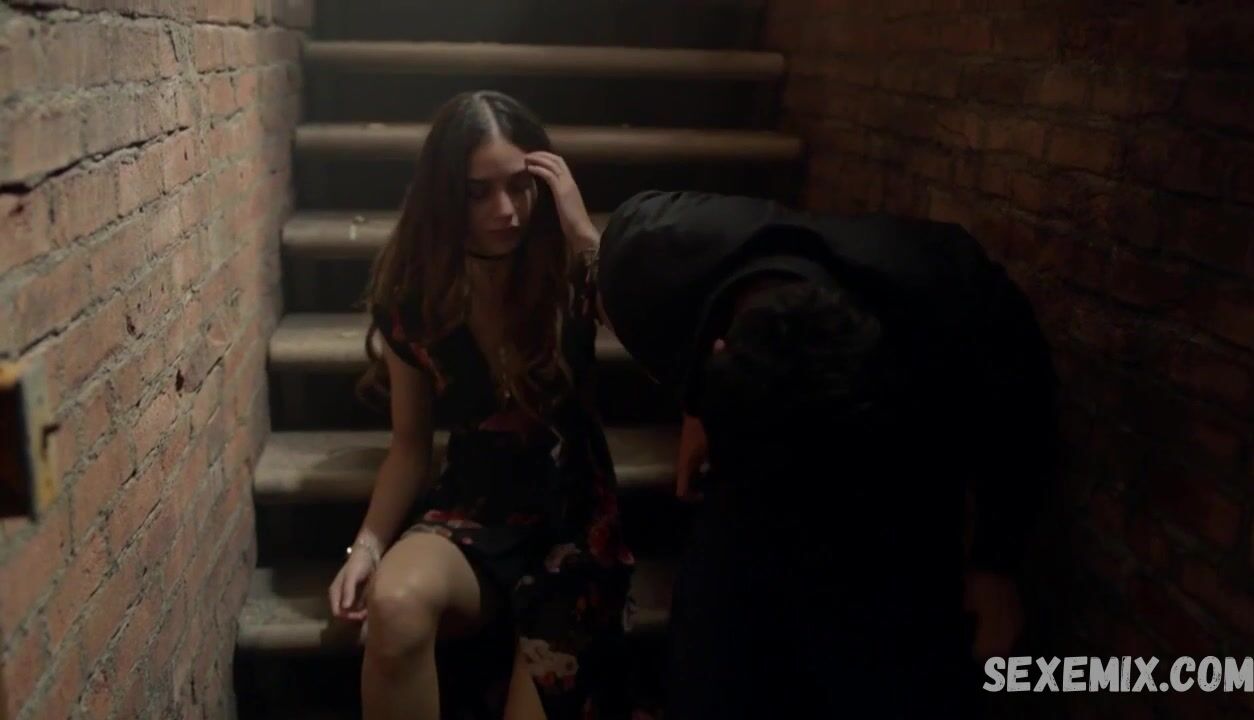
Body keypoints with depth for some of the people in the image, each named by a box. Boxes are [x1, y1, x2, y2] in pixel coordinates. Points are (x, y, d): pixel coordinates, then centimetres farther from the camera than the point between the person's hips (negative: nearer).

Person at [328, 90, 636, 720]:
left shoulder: (571, 274, -8)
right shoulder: (415, 295, -4)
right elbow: (411, 445, 3)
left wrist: (586, 236, -28)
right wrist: (369, 543, -11)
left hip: (573, 522, -1)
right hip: (470, 514, 1)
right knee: (395, 605, -32)